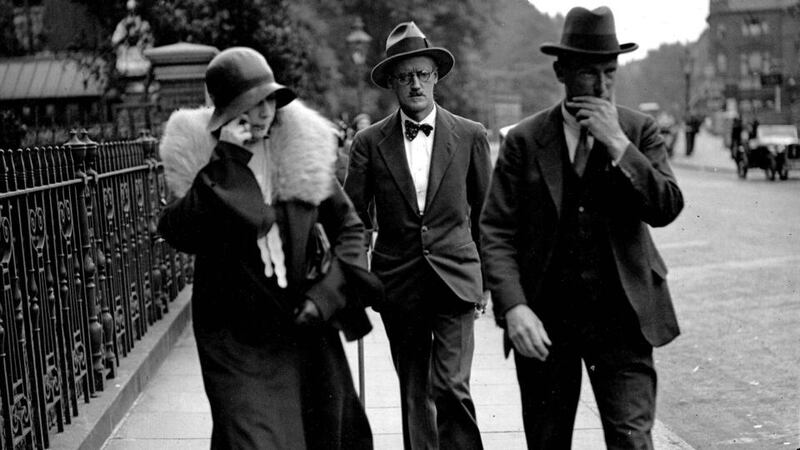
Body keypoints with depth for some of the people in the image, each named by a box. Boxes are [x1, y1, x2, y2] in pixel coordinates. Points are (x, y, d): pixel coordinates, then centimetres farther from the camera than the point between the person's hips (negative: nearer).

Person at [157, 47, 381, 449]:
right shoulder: (195, 153, -5)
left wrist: (330, 291, -5)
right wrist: (225, 162, -22)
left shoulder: (301, 147, 1)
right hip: (237, 338, -3)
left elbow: (347, 224, 8)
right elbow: (181, 234, -20)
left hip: (304, 328, 3)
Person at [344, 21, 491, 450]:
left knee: (451, 386, -12)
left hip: (454, 280, -1)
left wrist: (488, 277, 11)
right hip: (398, 285, 2)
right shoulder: (369, 142, 1)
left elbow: (485, 212, 9)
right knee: (414, 392, 10)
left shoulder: (471, 137, 2)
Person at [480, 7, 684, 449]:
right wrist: (514, 307, -17)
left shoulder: (639, 131, 3)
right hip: (543, 321, 0)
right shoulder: (525, 140, 1)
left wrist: (617, 142, -16)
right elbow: (496, 232, -4)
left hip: (620, 316, 0)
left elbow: (667, 208, -9)